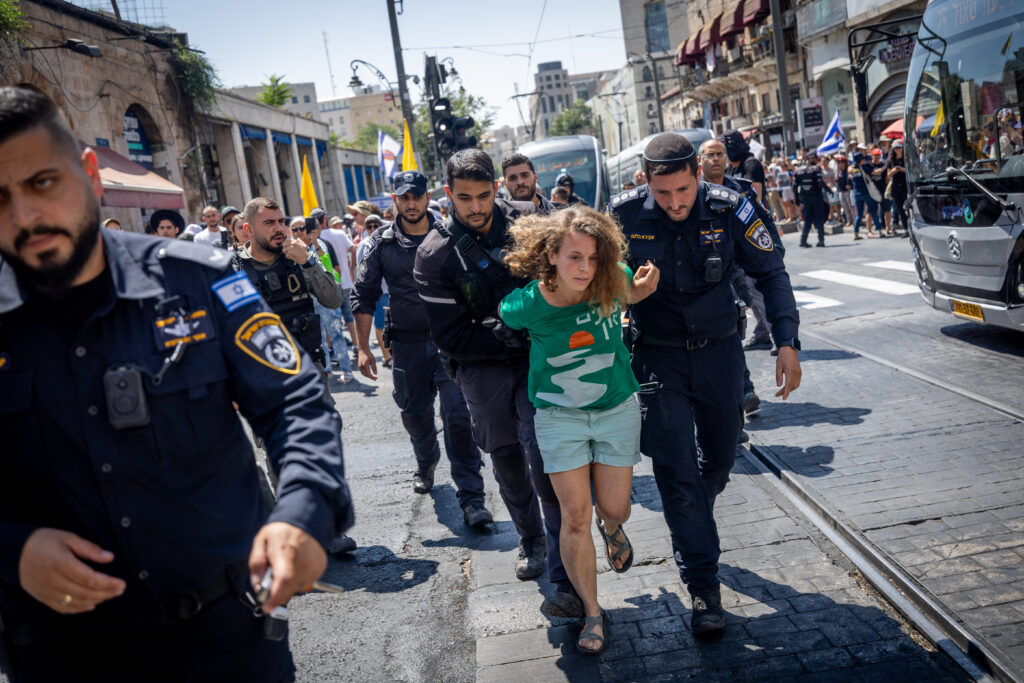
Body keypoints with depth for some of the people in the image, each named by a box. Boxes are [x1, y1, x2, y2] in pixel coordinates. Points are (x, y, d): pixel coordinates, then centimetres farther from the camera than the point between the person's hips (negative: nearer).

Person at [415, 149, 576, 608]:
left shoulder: (527, 219, -3)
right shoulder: (435, 255, -8)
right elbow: (450, 339, -11)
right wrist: (513, 336, -18)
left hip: (536, 357, -1)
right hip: (482, 368, 1)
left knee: (544, 463, -11)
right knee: (507, 461, 15)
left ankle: (566, 579, -5)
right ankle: (530, 541, 40)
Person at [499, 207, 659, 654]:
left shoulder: (611, 282, -18)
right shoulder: (525, 306, -23)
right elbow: (505, 316, 3)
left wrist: (639, 289, -13)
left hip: (617, 408, 2)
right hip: (559, 415, -1)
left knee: (614, 509, 10)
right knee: (575, 517, -1)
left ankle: (612, 527, 50)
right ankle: (592, 612, 19)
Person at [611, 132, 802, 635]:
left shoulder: (728, 209, -13)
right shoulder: (625, 215, -14)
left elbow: (771, 272, -5)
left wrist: (786, 342, -15)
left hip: (719, 352, 2)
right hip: (657, 358, -2)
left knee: (718, 460, 16)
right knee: (675, 471, -5)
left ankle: (691, 532, 47)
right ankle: (702, 585, 6)